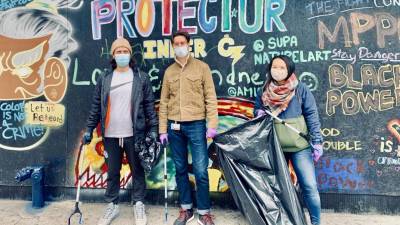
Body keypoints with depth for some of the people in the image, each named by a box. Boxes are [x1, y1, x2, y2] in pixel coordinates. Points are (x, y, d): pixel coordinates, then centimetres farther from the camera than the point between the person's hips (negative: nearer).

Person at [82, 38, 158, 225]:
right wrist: (89, 129, 5)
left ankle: (139, 204, 23)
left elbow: (149, 106, 0)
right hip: (111, 135, 2)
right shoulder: (104, 79, 7)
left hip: (134, 134, -2)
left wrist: (153, 129, -5)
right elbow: (96, 106, 8)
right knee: (112, 172, 12)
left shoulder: (141, 78, 1)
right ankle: (112, 205, 26)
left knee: (137, 170, 8)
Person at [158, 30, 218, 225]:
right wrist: (163, 129, 5)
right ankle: (186, 209, 26)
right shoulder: (169, 71, 11)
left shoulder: (201, 67, 2)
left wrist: (212, 125, -10)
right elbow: (164, 102, 9)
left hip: (196, 125, -3)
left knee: (200, 171, -2)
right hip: (174, 126, 3)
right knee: (180, 169, 11)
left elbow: (210, 97, -2)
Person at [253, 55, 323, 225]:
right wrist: (259, 114, -7)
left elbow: (312, 116, -4)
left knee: (309, 185, -4)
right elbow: (256, 110, 18)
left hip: (300, 146, -3)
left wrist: (317, 142, -8)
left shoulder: (300, 89, -5)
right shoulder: (263, 92, 3)